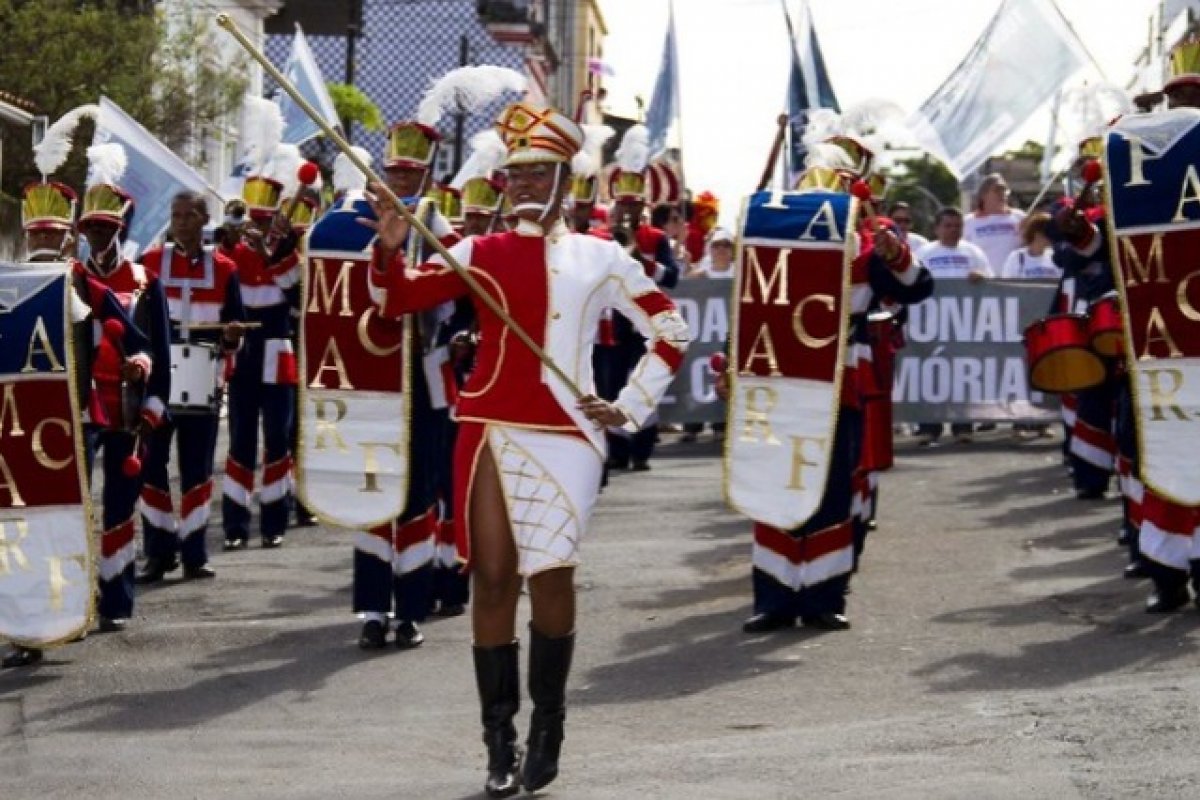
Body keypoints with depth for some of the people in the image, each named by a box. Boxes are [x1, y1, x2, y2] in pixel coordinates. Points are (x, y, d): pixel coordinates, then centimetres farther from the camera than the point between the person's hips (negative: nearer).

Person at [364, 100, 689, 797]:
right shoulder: (479, 253, 10)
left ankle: (548, 726, 13)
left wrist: (629, 408, 3)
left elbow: (670, 331, 9)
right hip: (487, 432, 2)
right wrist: (390, 248, -18)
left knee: (550, 575, -4)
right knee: (492, 578, 0)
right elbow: (402, 298, 0)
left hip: (563, 437, -2)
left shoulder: (600, 257, 5)